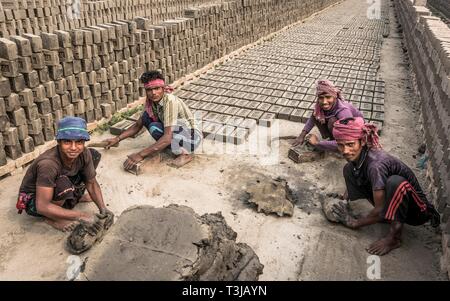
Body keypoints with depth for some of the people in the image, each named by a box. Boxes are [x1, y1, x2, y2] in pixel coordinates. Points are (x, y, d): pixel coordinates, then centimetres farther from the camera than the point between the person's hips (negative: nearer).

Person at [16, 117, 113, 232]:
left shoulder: (84, 153, -21)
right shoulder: (48, 163, -38)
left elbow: (92, 183, -7)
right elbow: (42, 207, -36)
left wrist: (103, 209, -21)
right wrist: (82, 216, -37)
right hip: (33, 200, -6)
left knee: (95, 155, -6)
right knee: (64, 185, -39)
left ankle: (74, 197, 9)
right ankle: (51, 217, -8)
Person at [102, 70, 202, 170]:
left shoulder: (170, 101, -26)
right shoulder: (152, 102, -3)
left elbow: (168, 137, -34)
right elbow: (137, 125, 11)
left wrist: (140, 155, -35)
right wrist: (117, 139, 1)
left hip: (192, 136, -7)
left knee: (155, 127, -28)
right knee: (146, 117, -7)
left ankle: (185, 153, -12)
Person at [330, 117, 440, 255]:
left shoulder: (375, 164, -33)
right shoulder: (357, 156, -10)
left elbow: (380, 210, -28)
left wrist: (354, 223, -14)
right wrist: (345, 196, -2)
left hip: (415, 211, -8)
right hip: (394, 202, 8)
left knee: (394, 181, -39)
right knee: (349, 169, -2)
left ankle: (395, 237, -20)